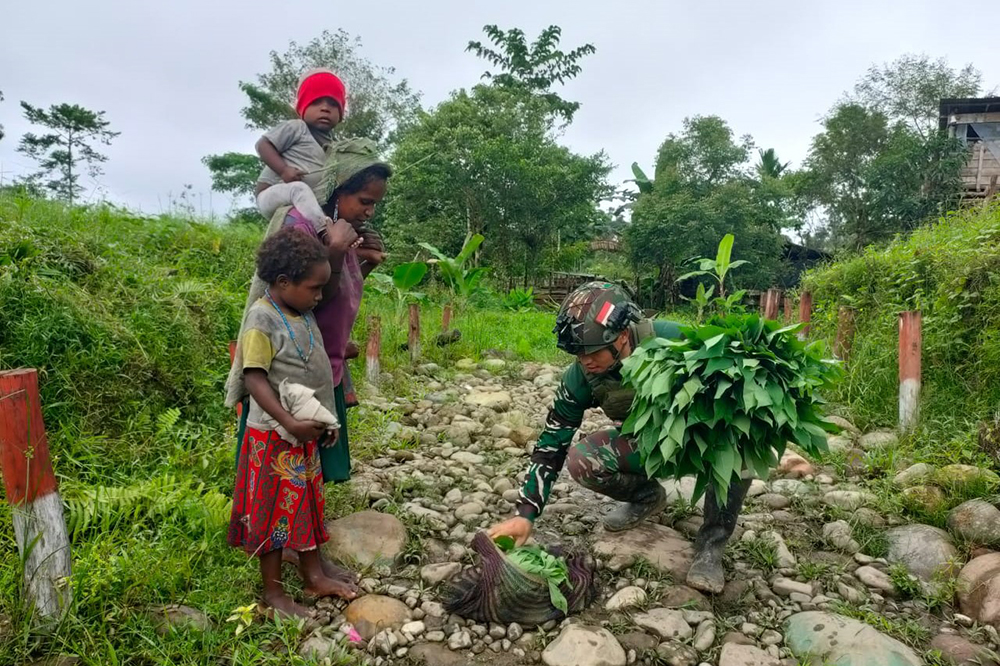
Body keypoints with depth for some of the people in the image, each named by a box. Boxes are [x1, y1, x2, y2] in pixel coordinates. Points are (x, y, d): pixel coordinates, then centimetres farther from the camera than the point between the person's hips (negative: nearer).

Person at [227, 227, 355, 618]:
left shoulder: (303, 316, 6)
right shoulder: (262, 319, -18)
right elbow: (255, 379, -22)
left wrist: (327, 422, 15)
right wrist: (290, 422, -28)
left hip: (307, 433, 8)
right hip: (276, 435, -8)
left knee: (308, 504, 18)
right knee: (275, 511, 5)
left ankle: (313, 575, 33)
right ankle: (273, 591, 21)